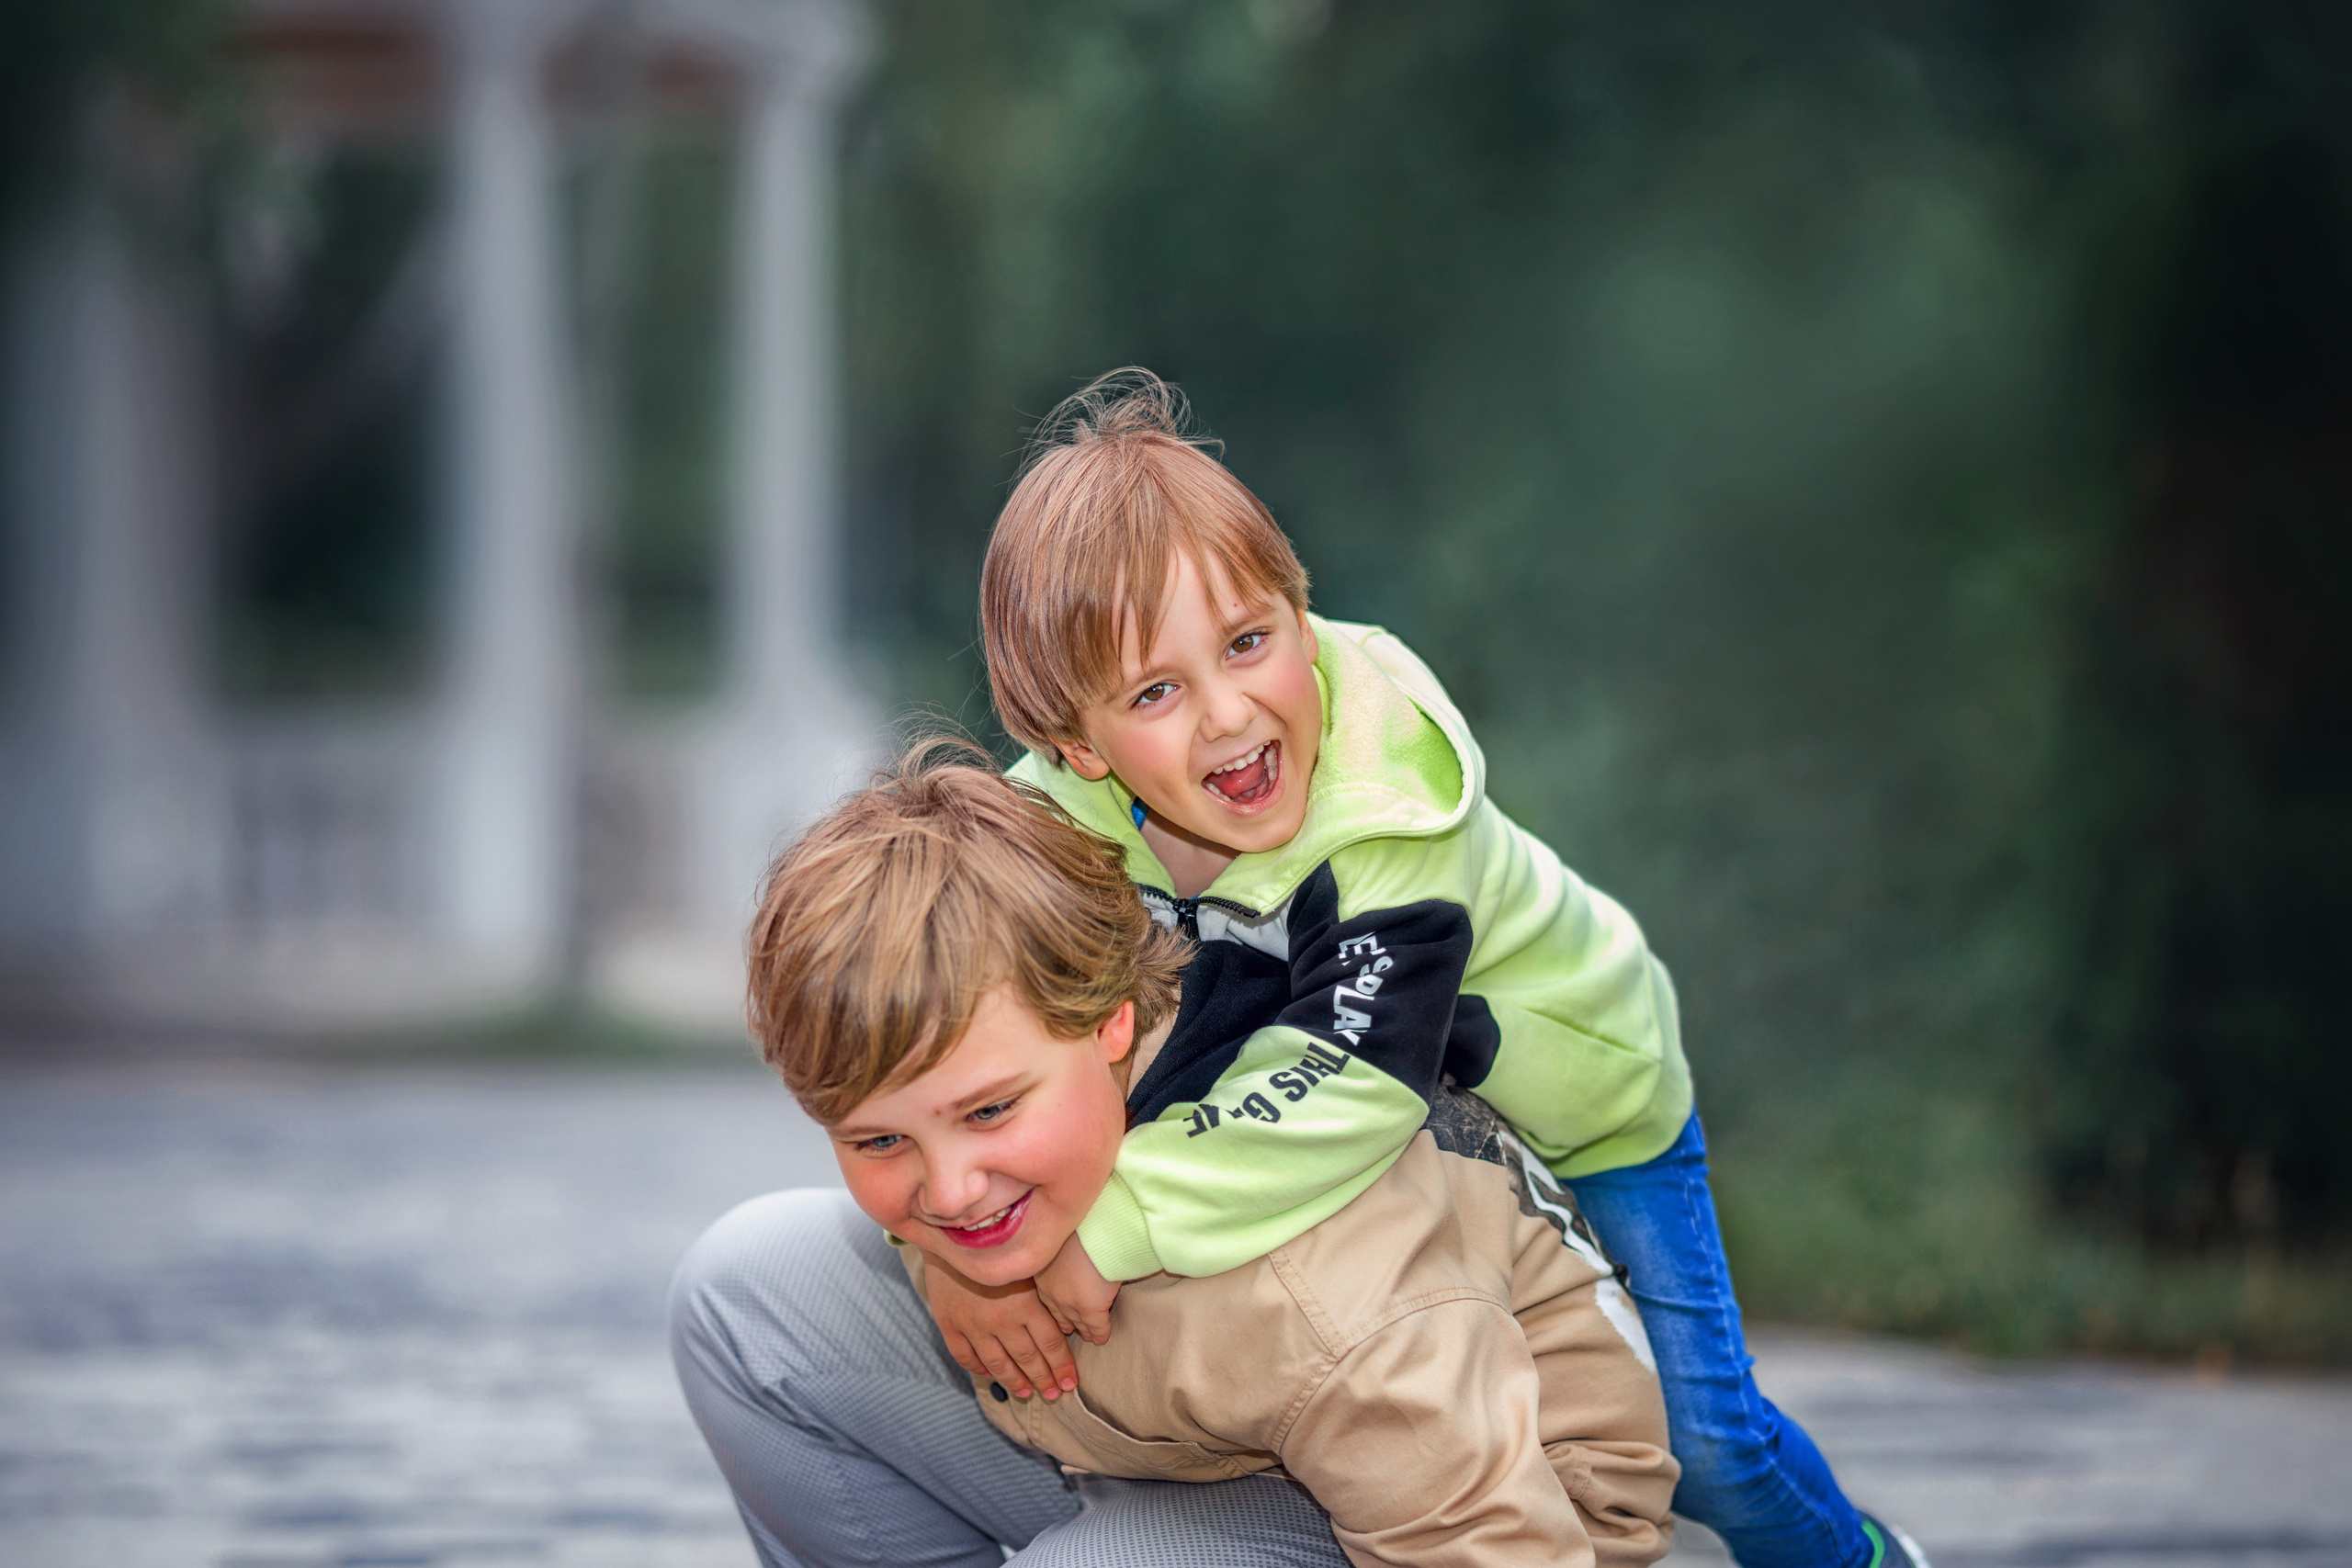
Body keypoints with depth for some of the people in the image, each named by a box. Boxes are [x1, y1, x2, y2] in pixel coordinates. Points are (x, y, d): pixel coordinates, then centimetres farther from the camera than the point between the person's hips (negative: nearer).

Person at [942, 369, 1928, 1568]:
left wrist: (1113, 1222, -59)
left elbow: (1347, 1086, -51)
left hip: (1576, 1103, -4)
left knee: (1697, 1437, 2)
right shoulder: (1058, 824, -28)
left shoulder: (1392, 795, -43)